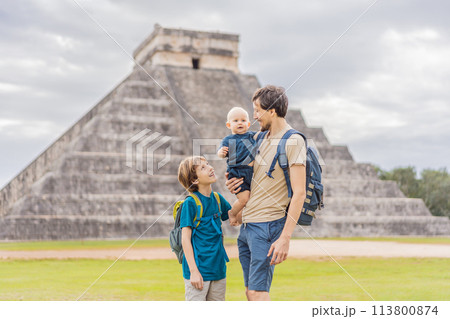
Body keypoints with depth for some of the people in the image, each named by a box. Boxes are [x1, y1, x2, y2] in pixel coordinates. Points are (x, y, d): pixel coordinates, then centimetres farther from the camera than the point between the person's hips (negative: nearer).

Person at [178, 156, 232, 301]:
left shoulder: (217, 198, 7)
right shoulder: (190, 203, -12)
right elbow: (185, 239, -13)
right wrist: (193, 271, -16)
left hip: (218, 267, 7)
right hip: (198, 269, -6)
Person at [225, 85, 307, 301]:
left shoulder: (293, 142, -12)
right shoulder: (260, 137, 14)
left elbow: (299, 193, -17)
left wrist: (285, 238, -22)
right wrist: (235, 183, 5)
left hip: (268, 226, -8)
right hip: (246, 226, 8)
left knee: (258, 292, -11)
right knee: (251, 291, 11)